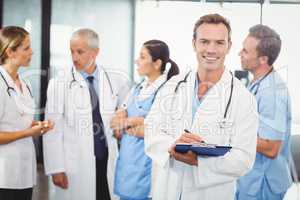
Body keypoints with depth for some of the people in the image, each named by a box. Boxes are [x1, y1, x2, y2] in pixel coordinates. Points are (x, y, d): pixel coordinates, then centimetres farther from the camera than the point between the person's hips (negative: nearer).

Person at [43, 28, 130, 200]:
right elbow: (53, 130, -6)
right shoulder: (59, 84, -4)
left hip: (108, 162, 2)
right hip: (74, 166, -2)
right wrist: (56, 168, -10)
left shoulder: (116, 81, 3)